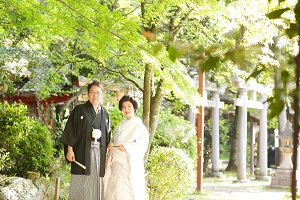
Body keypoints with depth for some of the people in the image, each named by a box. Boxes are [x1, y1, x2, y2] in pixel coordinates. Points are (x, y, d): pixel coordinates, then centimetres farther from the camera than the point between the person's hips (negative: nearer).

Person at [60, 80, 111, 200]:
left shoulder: (104, 113, 14)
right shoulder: (79, 110, 3)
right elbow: (70, 130, -1)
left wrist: (108, 153, 9)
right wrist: (70, 150, -10)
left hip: (100, 153, 4)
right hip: (82, 153, -4)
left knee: (96, 184, 2)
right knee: (81, 184, -5)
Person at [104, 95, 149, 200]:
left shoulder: (139, 125, -3)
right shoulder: (120, 125, 15)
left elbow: (143, 142, -14)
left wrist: (126, 147, -19)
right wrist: (111, 145, 0)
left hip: (131, 163, -6)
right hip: (117, 162, 6)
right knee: (115, 190, 4)